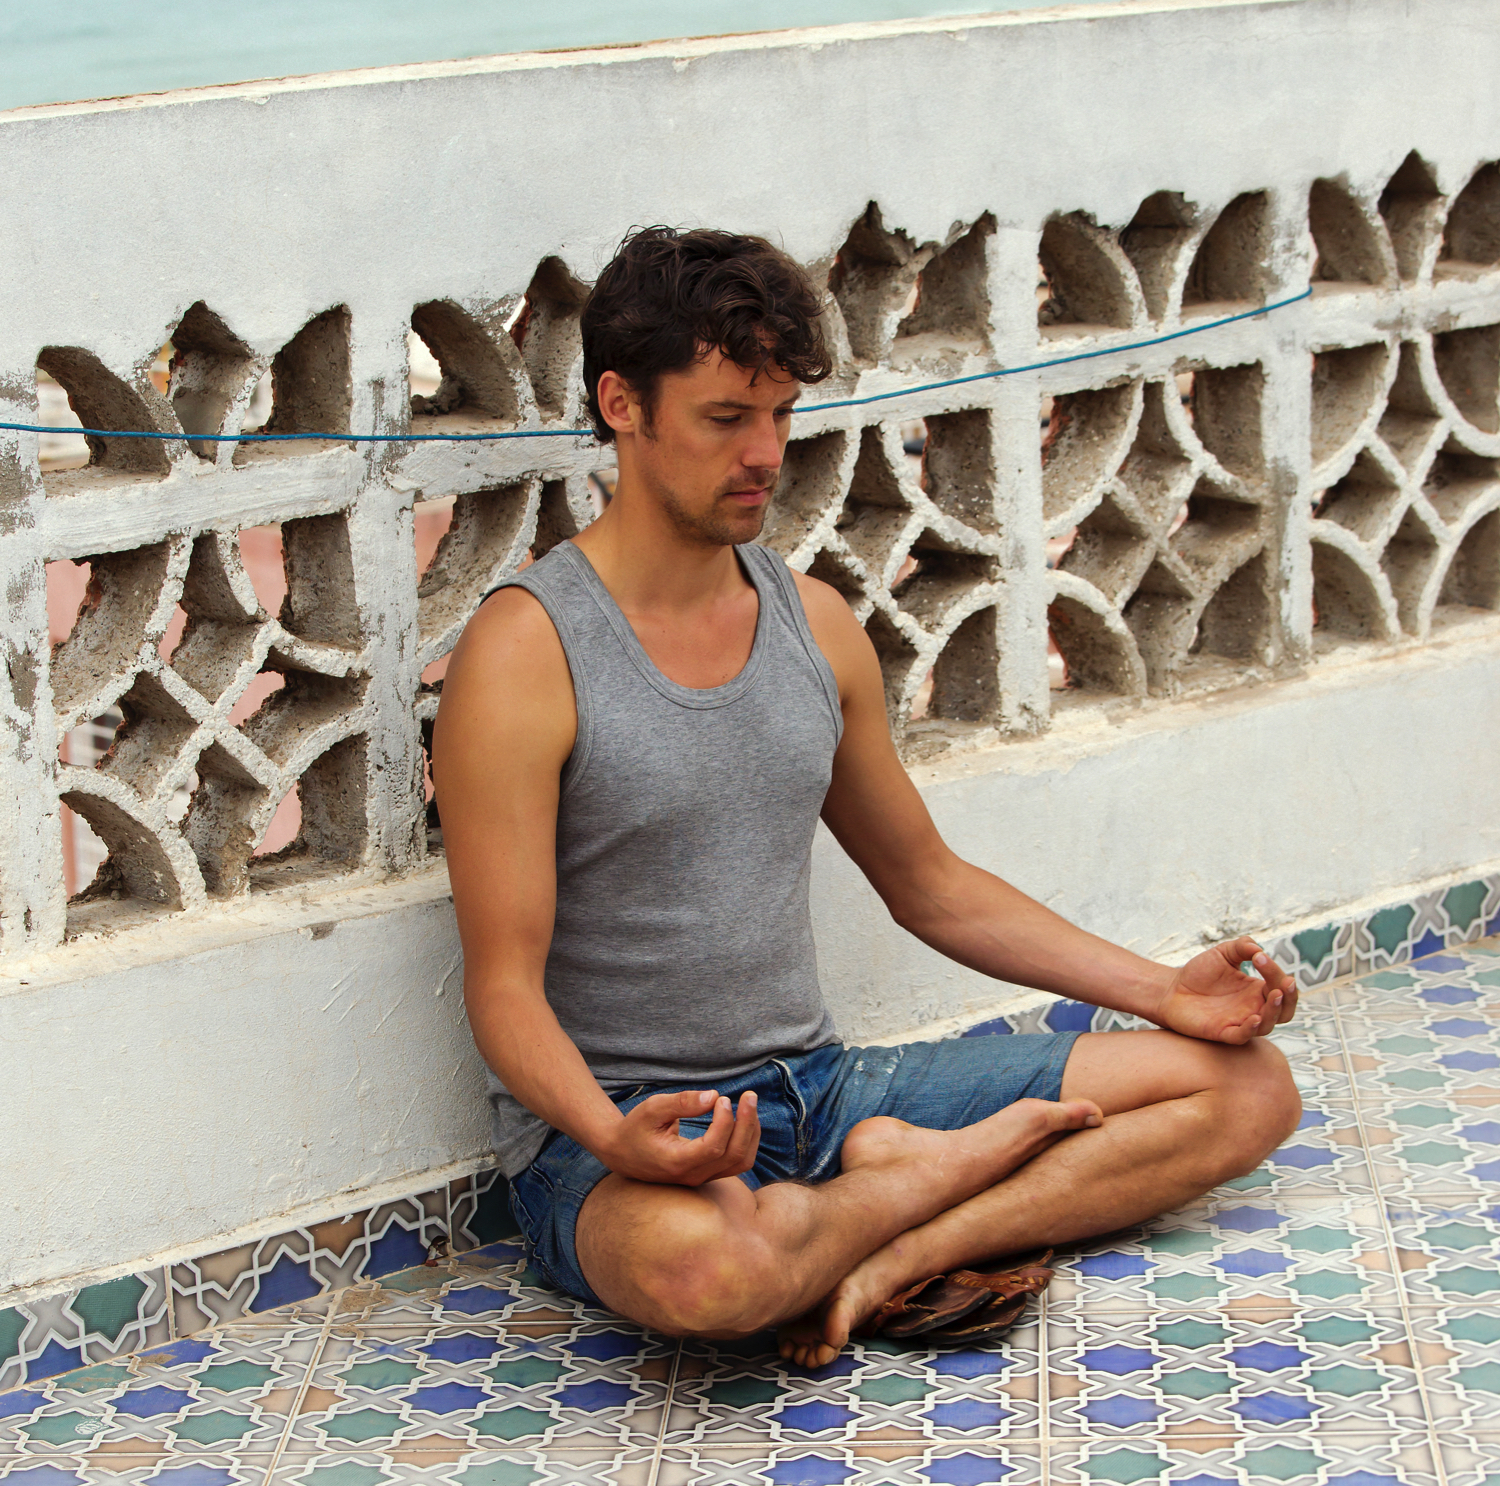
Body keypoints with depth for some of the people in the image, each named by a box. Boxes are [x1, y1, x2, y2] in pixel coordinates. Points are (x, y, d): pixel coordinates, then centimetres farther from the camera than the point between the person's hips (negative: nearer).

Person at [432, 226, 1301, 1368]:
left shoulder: (815, 622, 9)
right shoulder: (526, 653, -12)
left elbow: (928, 883, 19)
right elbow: (505, 987, -15)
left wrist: (1159, 992, 7)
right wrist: (614, 1138, -36)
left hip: (820, 1090, 7)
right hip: (612, 1126, -6)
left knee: (1246, 1087, 0)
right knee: (706, 1265, -44)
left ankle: (889, 1260, -19)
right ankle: (961, 1164, -11)